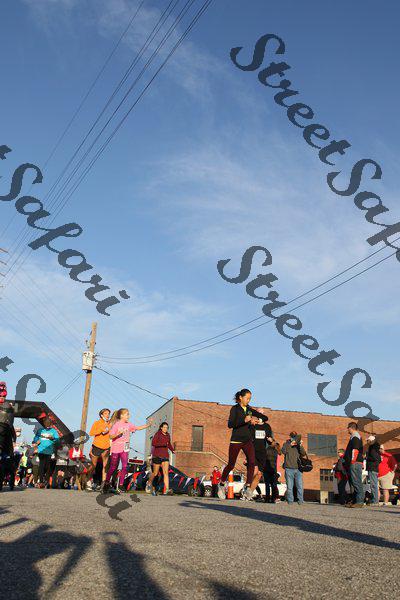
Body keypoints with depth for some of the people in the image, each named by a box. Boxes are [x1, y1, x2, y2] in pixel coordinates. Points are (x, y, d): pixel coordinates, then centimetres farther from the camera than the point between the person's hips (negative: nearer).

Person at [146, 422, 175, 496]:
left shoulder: (167, 435, 11)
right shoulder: (158, 434, -6)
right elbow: (153, 443, -18)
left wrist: (172, 450, 7)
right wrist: (162, 443, -30)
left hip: (165, 456, 4)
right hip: (157, 456, -4)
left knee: (166, 473, -11)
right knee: (155, 473, 6)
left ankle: (166, 490, -19)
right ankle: (149, 484, 33)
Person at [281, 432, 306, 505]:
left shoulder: (298, 445, 14)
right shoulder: (286, 444, 9)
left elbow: (304, 454, 0)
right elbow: (283, 451, -11)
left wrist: (300, 446, -14)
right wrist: (290, 445, -20)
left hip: (298, 469, 2)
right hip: (289, 469, -2)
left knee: (300, 486, -3)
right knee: (289, 486, -1)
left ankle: (300, 500, 6)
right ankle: (290, 500, 6)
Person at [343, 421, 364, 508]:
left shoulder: (355, 437, -8)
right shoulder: (353, 437, 23)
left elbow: (355, 450, -19)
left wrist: (352, 460, -21)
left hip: (355, 463, -11)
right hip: (353, 464, 11)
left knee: (356, 482, -11)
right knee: (353, 482, 12)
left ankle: (359, 501, -12)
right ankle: (354, 500, 17)